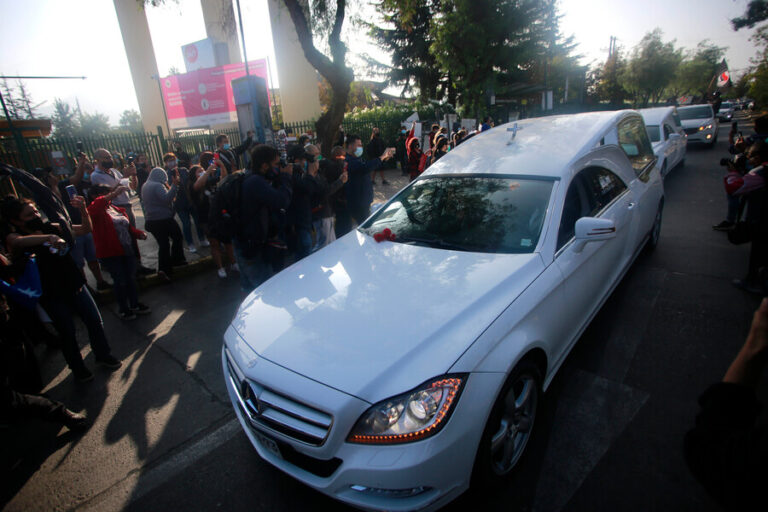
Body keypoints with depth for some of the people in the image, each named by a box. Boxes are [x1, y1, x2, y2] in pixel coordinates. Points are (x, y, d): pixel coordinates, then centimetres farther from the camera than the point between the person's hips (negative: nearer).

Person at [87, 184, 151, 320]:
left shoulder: (118, 209, 13)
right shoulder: (94, 210, -7)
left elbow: (129, 227, 19)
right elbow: (97, 206, -33)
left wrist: (139, 234, -1)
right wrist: (114, 194, -45)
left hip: (127, 251, 6)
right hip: (110, 254, -6)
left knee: (131, 278, 14)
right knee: (120, 281, 1)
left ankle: (134, 305, 31)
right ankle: (123, 309, 19)